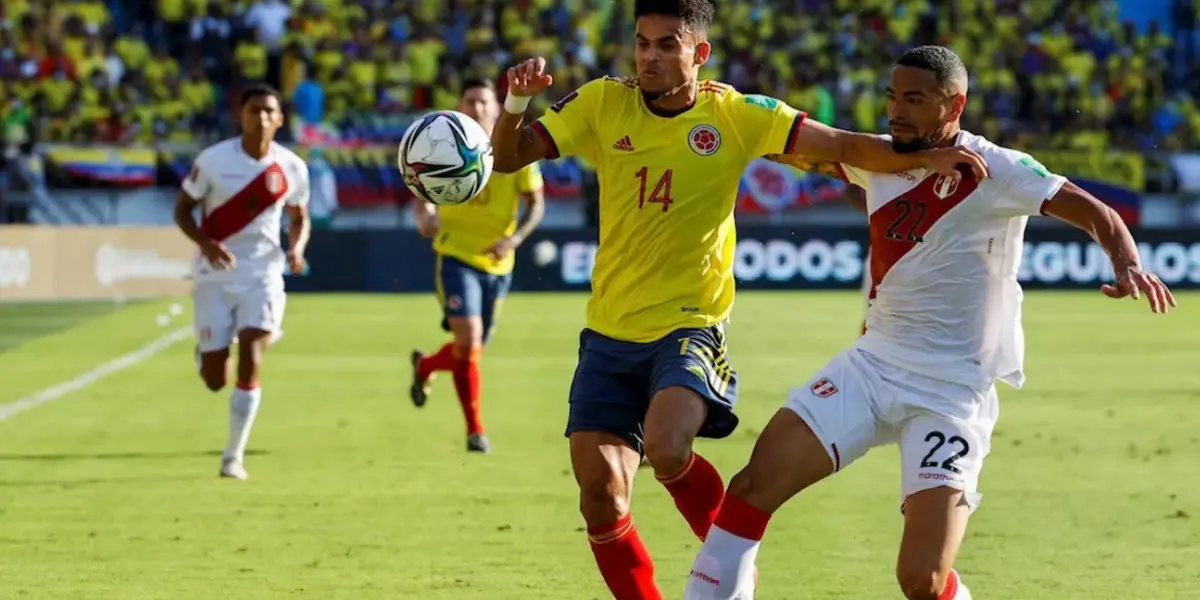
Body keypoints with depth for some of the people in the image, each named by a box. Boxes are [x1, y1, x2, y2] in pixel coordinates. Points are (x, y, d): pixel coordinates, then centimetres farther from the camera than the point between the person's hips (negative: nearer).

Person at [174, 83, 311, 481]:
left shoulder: (292, 168, -3)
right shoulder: (213, 160, -10)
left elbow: (299, 218, 13)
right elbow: (182, 209, -2)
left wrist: (296, 248, -9)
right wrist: (205, 244, -21)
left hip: (263, 274, 1)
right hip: (216, 275, -1)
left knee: (250, 365, -16)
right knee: (215, 380, 1)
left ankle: (233, 456, -2)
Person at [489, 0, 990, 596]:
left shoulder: (733, 115, -6)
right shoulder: (602, 105, -1)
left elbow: (843, 146, -6)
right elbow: (507, 158, -1)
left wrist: (925, 159, -19)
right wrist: (516, 102, -21)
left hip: (691, 328, -3)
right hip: (609, 334, 3)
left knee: (666, 449, -29)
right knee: (601, 497, -5)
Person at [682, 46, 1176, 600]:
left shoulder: (994, 171, -12)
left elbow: (1095, 213, -17)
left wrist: (1127, 263, -37)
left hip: (951, 393, -5)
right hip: (871, 365, 5)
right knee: (755, 484, -11)